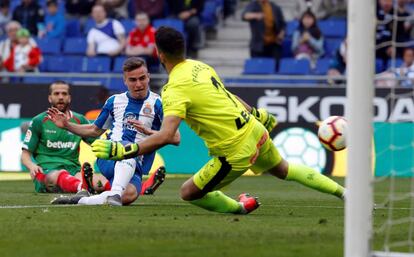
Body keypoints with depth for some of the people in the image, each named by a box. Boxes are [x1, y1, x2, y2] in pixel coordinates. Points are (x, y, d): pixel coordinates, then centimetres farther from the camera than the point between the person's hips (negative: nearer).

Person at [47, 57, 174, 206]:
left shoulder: (157, 104, 7)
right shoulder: (114, 101, 19)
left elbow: (175, 138, -1)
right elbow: (95, 130, 32)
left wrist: (148, 131, -15)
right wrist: (67, 125, 19)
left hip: (135, 166, -1)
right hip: (108, 158, 1)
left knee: (130, 194, -39)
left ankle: (80, 200, -33)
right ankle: (115, 193, -52)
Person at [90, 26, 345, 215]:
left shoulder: (175, 90, -22)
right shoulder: (199, 65, 2)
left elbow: (166, 136, -34)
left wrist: (122, 151, -36)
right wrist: (258, 114, 28)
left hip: (237, 152, -8)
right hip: (255, 130, 8)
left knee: (189, 193, 6)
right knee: (283, 169, 34)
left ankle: (241, 208, 22)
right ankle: (341, 191, 43)